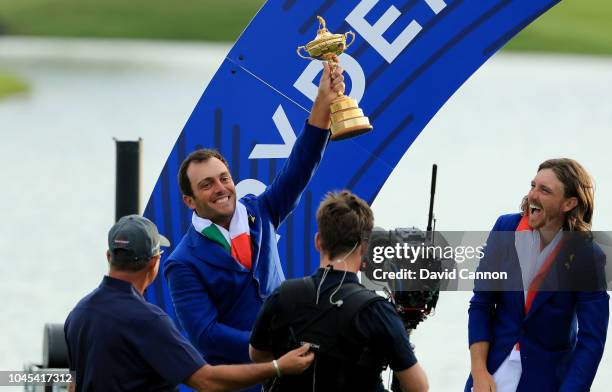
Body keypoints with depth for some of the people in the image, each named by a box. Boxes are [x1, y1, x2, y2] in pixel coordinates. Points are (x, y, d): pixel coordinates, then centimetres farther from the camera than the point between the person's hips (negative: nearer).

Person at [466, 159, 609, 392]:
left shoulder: (587, 257, -15)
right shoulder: (506, 228, -7)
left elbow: (591, 340, -15)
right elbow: (481, 303, -2)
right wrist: (479, 371, -11)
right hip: (494, 368, 2)